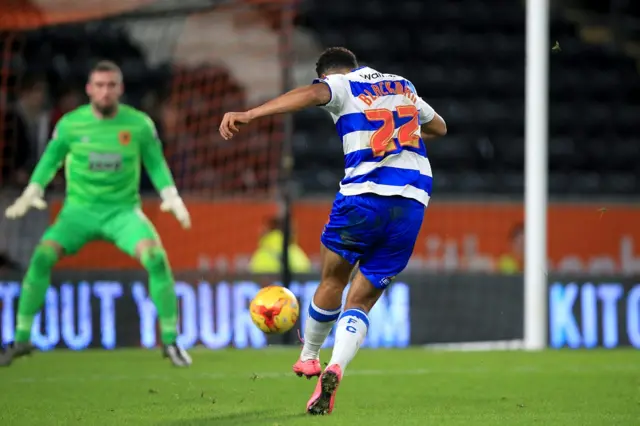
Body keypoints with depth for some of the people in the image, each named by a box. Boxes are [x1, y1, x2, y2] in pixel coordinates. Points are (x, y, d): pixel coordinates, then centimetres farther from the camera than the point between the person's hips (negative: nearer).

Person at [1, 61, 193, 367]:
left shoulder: (139, 124, -5)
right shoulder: (70, 124, -4)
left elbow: (156, 164, 5)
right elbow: (50, 159, 8)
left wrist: (171, 197, -9)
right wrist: (32, 194, -4)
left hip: (123, 210, 0)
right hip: (79, 209, 0)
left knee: (156, 258, -26)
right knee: (42, 256, -23)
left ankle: (170, 341, -11)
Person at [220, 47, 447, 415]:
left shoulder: (341, 85, 6)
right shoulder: (403, 86, 24)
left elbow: (311, 94, -19)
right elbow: (439, 127, 41)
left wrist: (249, 114, -29)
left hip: (363, 195, -4)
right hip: (413, 205, 4)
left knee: (332, 281, 21)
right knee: (361, 302, 7)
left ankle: (309, 357, 38)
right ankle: (335, 368, -17)